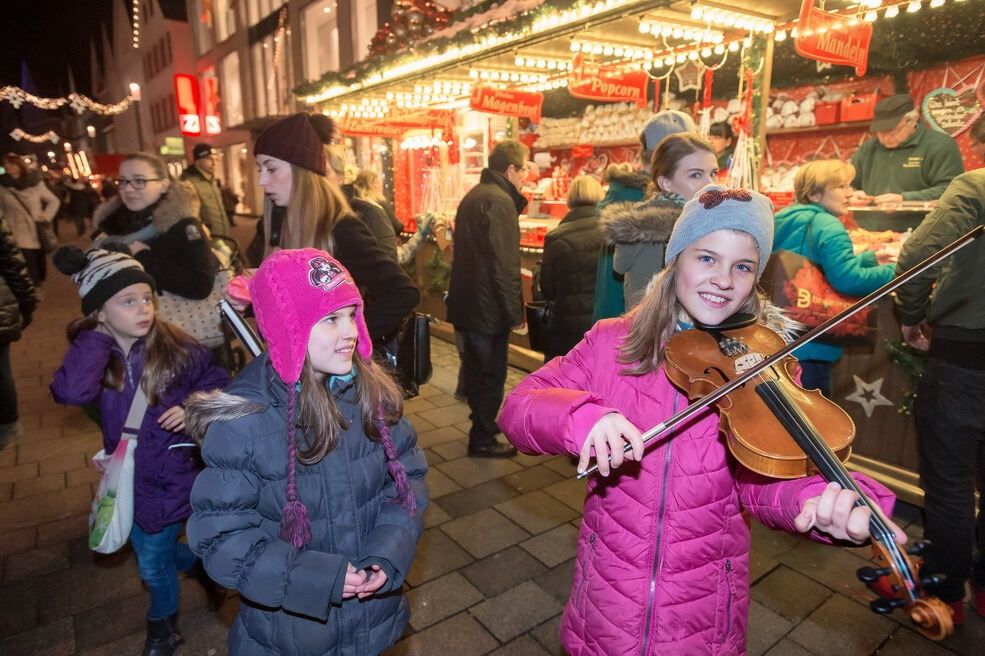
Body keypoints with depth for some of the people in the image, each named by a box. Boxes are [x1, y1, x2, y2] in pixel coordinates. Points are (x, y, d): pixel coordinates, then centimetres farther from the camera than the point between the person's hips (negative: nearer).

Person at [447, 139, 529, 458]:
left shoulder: (473, 196, 13)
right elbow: (504, 265, -22)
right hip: (488, 305, -9)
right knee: (491, 373, 4)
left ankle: (483, 422, 39)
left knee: (477, 368, 22)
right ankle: (482, 440, 18)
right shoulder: (499, 201, -17)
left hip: (466, 301, 10)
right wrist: (515, 312, -17)